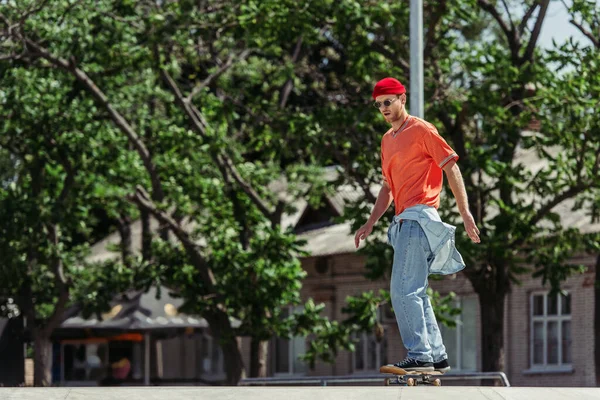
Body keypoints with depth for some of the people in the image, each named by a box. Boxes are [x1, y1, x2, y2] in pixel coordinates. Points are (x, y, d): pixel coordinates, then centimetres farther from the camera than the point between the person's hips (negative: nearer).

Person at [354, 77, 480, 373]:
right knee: (415, 293, 10)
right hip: (404, 221, 9)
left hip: (419, 217, -9)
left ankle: (419, 356, -19)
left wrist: (465, 212, -13)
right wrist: (370, 223, 20)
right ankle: (437, 357, 14)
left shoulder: (421, 130, -4)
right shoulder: (387, 140, 21)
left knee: (403, 290, -17)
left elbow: (451, 168, -7)